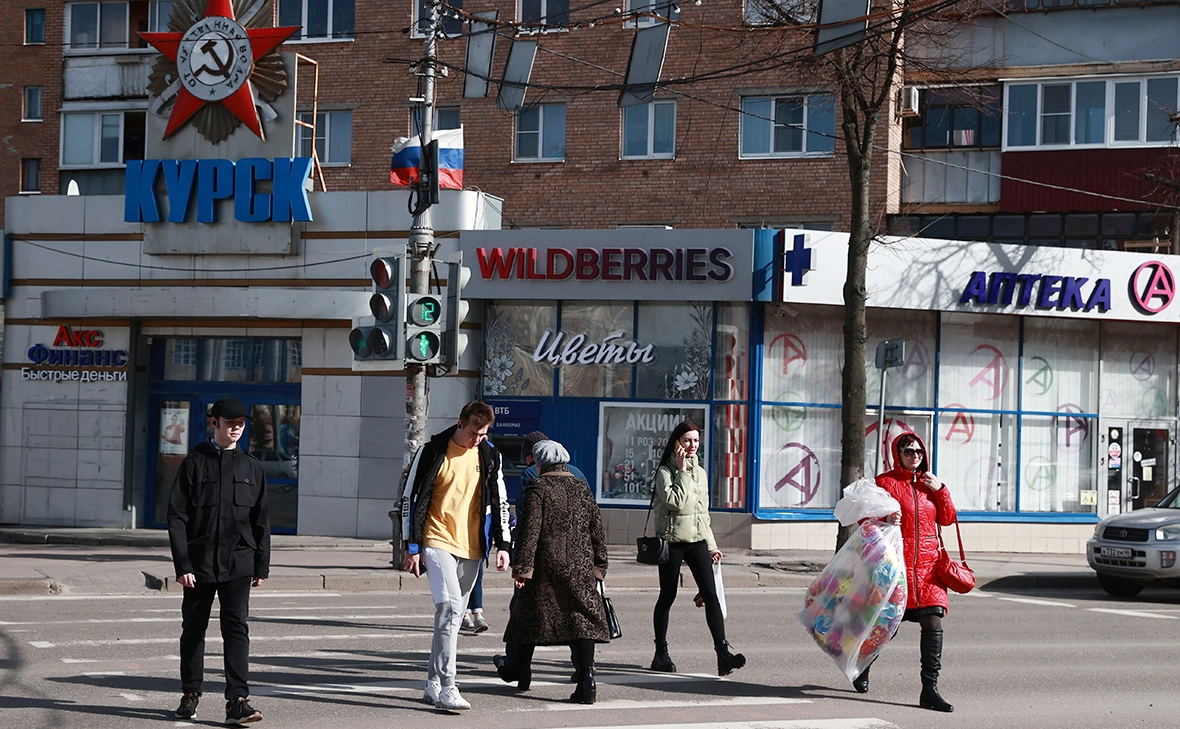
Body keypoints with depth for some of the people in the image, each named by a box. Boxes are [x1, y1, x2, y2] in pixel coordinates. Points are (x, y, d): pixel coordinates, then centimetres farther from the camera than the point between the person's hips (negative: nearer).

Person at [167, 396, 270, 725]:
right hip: (199, 562, -1)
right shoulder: (194, 463, 1)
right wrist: (182, 565, -10)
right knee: (193, 630, 10)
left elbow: (260, 520, 13)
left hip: (238, 563, 1)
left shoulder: (251, 466, 9)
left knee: (237, 629, -9)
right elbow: (177, 517, -3)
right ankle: (191, 694, 25)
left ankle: (237, 701, -13)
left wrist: (262, 565, 9)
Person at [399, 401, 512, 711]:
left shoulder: (489, 456, 7)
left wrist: (502, 545, 5)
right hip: (437, 542, -5)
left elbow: (500, 502, 14)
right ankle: (446, 688, -21)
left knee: (453, 615, 10)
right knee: (449, 608, -19)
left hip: (471, 547, 5)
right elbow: (410, 497, -2)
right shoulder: (432, 451, -5)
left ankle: (433, 684, 20)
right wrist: (412, 547, -5)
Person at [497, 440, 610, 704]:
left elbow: (530, 529, -13)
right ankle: (586, 677, -14)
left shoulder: (538, 489, -5)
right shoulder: (582, 488, 9)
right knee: (582, 616, -1)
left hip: (546, 565, -3)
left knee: (531, 613, 13)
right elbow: (597, 529, 10)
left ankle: (521, 670, 28)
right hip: (580, 566, 3)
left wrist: (522, 565, -13)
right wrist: (599, 565, 16)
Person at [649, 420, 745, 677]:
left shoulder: (699, 472, 15)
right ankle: (661, 655, 16)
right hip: (672, 540, -5)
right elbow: (676, 501, -21)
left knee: (711, 595, -8)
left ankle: (723, 652, -17)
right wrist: (682, 471, -14)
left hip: (697, 540, 5)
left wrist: (711, 546, 18)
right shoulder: (665, 472, -5)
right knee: (667, 596, 3)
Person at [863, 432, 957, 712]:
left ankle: (929, 690, -8)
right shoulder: (885, 482, -1)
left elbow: (947, 519, 10)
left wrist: (940, 490, -3)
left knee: (934, 621, -9)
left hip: (927, 563, 4)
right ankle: (862, 666, 35)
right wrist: (885, 519, -21)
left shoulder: (928, 483, 14)